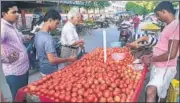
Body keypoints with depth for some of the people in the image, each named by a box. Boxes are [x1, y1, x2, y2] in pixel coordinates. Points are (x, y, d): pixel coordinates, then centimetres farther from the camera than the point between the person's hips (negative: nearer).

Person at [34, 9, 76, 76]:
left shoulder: (38, 34, 1)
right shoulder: (48, 38, -28)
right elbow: (52, 60, -29)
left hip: (42, 70, 9)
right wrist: (68, 59, -19)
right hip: (50, 72, -9)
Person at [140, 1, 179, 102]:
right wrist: (150, 56, 10)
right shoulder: (169, 25, 13)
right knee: (154, 92, 19)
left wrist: (150, 59, -13)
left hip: (165, 68, -10)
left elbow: (171, 54, -23)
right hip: (157, 66, 10)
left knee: (150, 91, -28)